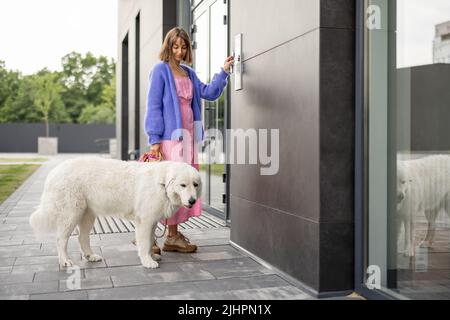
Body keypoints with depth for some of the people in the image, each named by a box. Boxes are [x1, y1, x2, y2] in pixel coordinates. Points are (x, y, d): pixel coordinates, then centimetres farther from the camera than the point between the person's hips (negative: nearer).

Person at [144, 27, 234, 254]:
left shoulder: (189, 73, 19)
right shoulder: (161, 70, -2)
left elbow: (208, 93, 16)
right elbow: (153, 106, -8)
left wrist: (224, 72, 6)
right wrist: (154, 139, -14)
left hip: (188, 136, 7)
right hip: (169, 136, -7)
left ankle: (173, 236, 15)